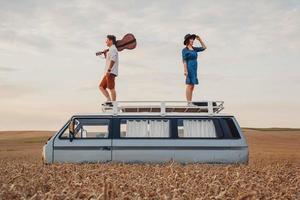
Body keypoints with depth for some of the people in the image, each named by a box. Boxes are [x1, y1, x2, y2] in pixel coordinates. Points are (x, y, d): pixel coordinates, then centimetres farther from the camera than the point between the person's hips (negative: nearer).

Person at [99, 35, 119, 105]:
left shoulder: (113, 49, -7)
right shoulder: (110, 50, 24)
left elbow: (113, 60, -20)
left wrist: (108, 70, -26)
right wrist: (105, 53, 14)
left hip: (111, 72, -10)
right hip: (108, 73, 10)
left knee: (111, 88, -9)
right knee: (101, 86, 7)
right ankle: (109, 100, 1)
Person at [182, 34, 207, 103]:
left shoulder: (194, 49, 15)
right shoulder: (185, 50, -6)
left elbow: (204, 48, 20)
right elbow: (184, 61, -12)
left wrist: (200, 39, 11)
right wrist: (185, 70, -19)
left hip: (194, 69, 8)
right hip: (189, 69, -8)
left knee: (192, 86, 6)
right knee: (189, 85, -11)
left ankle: (190, 103, 8)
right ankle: (189, 103, -11)